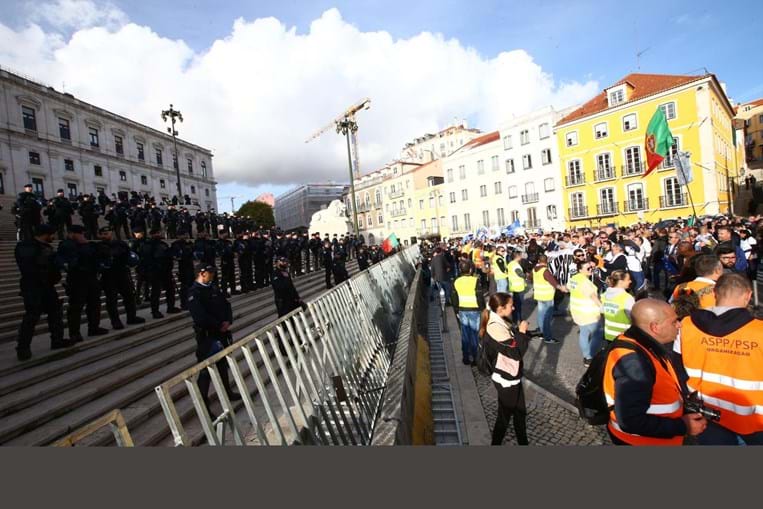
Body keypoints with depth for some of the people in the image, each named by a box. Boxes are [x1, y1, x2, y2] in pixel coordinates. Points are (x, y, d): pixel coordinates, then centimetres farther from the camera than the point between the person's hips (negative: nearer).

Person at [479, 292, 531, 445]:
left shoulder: (500, 323, 2)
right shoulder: (496, 328, -29)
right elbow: (516, 353, -26)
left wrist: (521, 333, -5)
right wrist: (522, 333, -17)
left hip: (512, 377, 9)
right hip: (505, 380, -9)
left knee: (520, 412, 22)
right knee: (504, 416, 11)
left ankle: (523, 442, 41)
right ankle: (495, 444, 30)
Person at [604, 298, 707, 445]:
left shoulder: (646, 346, 0)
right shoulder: (634, 361, -32)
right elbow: (631, 421, -31)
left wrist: (683, 401, 2)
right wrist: (682, 426, -22)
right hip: (639, 440, -9)